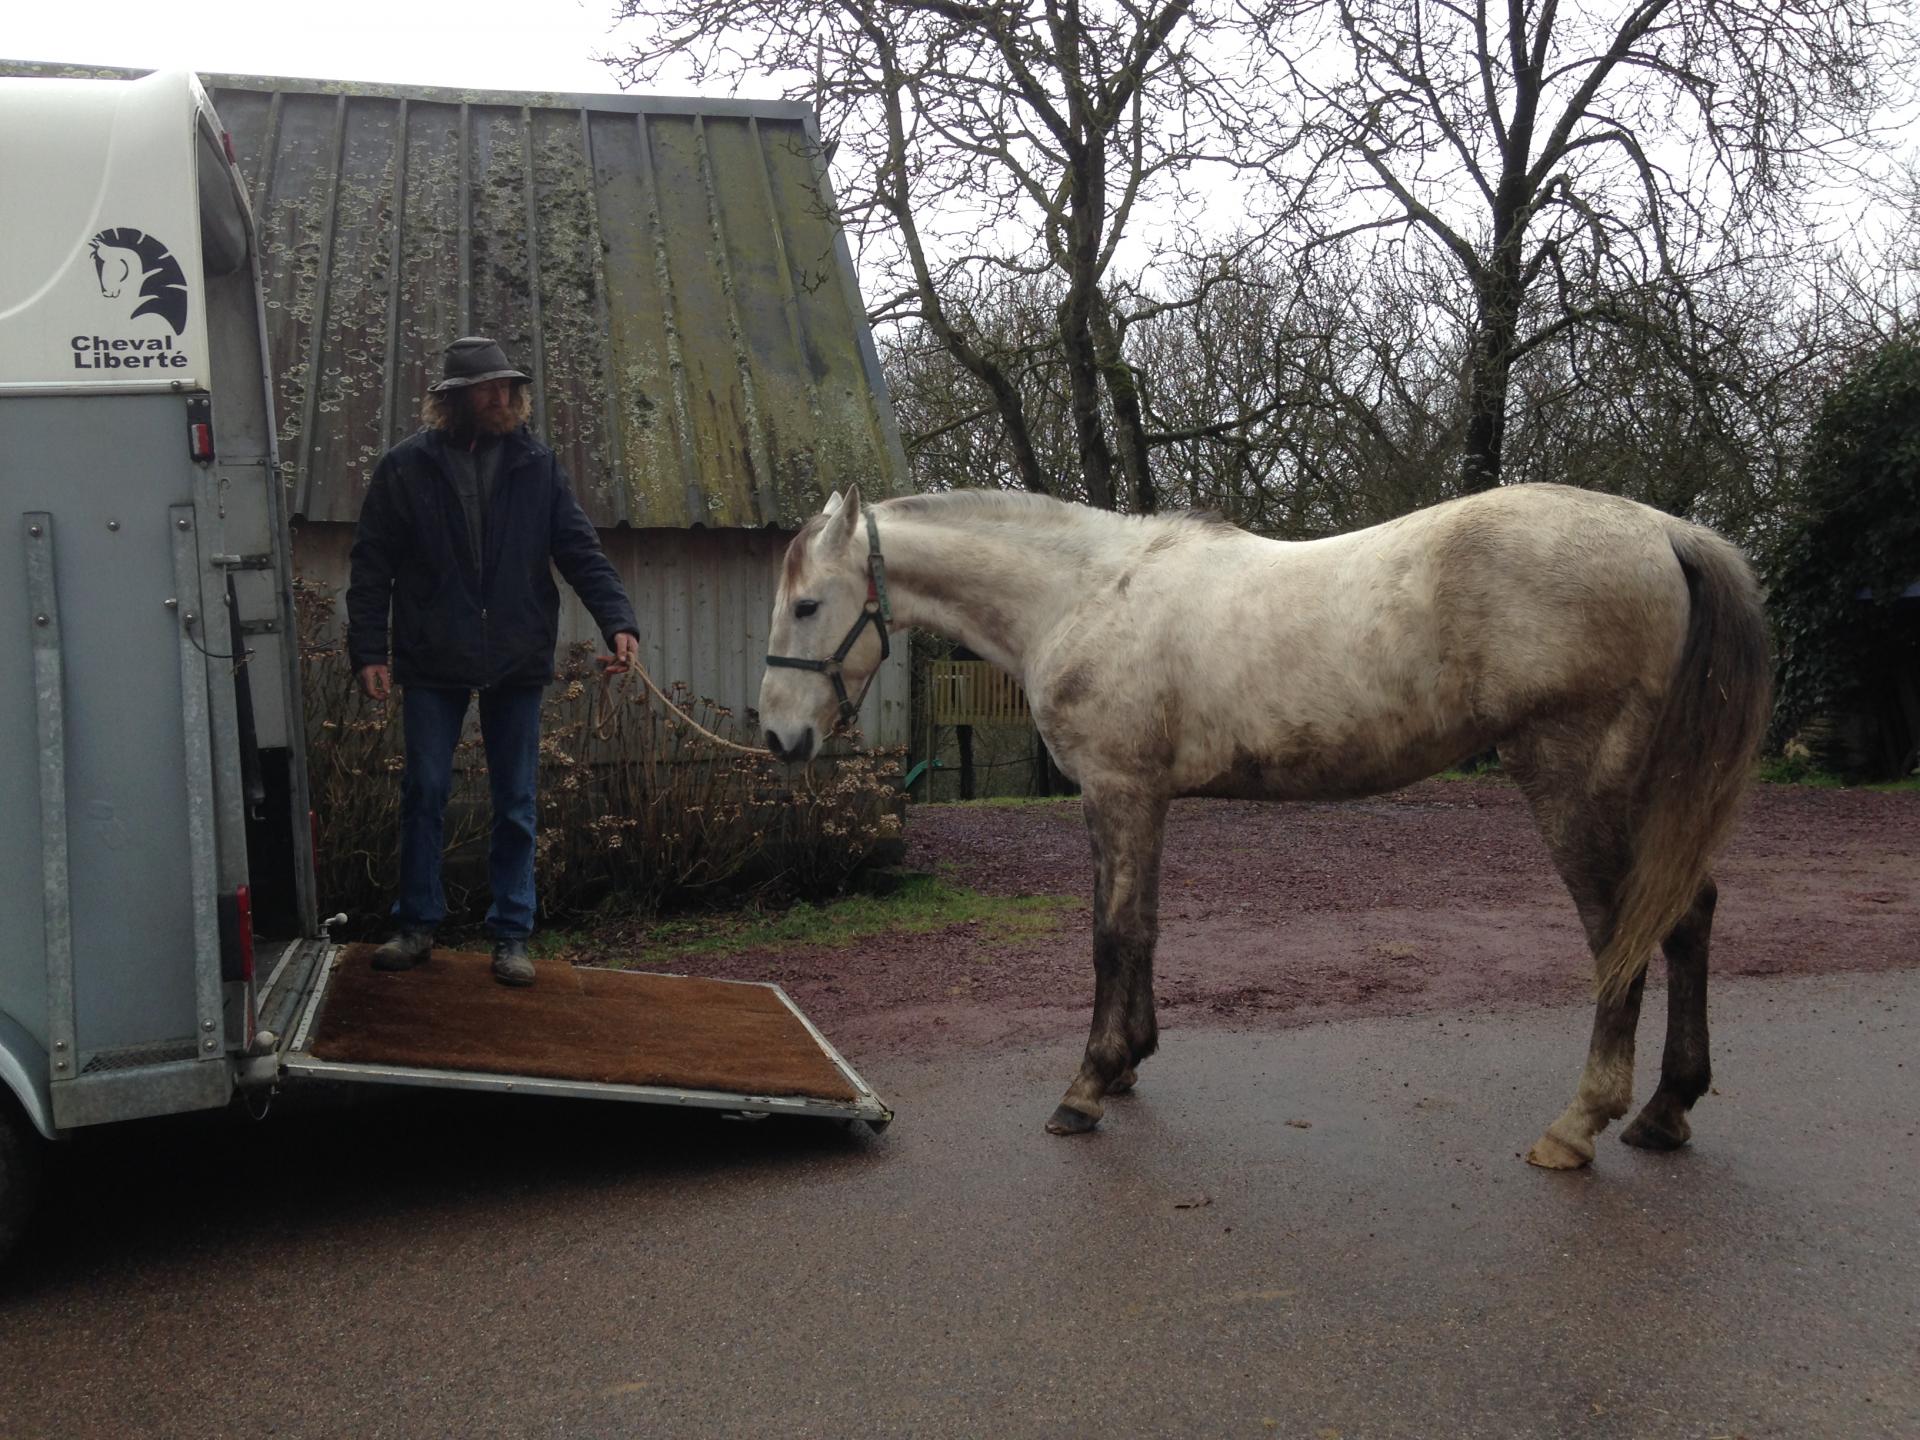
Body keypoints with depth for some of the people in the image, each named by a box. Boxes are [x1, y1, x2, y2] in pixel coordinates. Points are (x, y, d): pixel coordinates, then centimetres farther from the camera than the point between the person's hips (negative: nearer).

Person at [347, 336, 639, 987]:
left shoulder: (536, 465, 3)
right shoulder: (407, 467, -1)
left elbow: (581, 553, -1)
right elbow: (371, 566, 1)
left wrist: (618, 621, -16)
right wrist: (368, 651, -6)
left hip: (517, 664, 1)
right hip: (433, 664, -1)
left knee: (516, 804, 6)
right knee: (424, 794, 6)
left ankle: (511, 935, 16)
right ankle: (417, 924, 20)